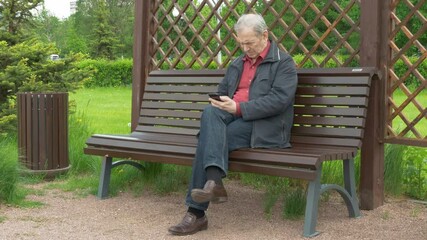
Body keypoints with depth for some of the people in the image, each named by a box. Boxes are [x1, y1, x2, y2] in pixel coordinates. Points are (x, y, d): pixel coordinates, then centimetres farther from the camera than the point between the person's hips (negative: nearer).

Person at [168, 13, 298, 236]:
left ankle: (196, 212, -27)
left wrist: (239, 107, -20)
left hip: (263, 126, -6)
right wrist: (220, 102, 1)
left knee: (208, 138, -27)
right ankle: (214, 181, -40)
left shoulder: (283, 62, 1)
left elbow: (279, 100, -13)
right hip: (233, 116, 6)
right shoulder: (237, 63, 23)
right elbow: (222, 92, 27)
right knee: (210, 111, -29)